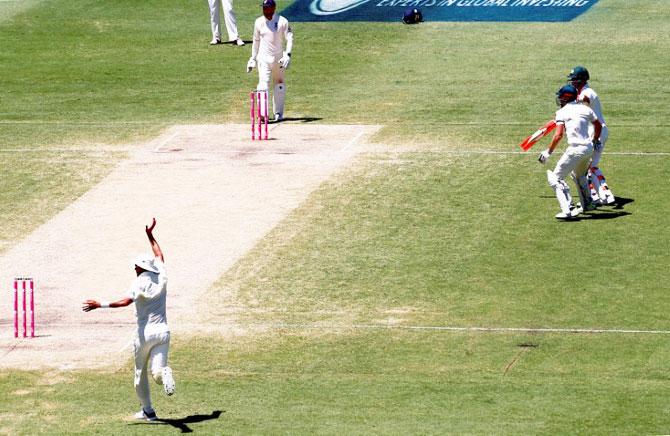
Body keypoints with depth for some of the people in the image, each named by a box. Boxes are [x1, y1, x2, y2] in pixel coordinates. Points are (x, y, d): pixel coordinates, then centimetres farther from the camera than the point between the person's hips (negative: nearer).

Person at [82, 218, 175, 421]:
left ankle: (147, 410, 20)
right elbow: (159, 256, 24)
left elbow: (126, 301, -28)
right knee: (157, 370, -4)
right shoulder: (161, 279, 6)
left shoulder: (139, 283, -9)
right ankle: (165, 374, -41)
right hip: (162, 332, 4)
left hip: (145, 333, -4)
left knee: (141, 374, 14)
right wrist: (150, 235, 35)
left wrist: (100, 305, -29)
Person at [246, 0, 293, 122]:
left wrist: (287, 54, -19)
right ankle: (262, 113, -24)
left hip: (278, 58, 0)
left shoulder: (282, 21, -5)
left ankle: (278, 113, 19)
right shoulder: (259, 22, 4)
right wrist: (253, 58, 14)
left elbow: (289, 38, -7)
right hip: (263, 58, 0)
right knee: (263, 83, -14)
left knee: (279, 84, 9)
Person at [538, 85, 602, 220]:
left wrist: (548, 152, -8)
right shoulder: (585, 109, 12)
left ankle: (567, 210, -15)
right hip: (589, 147, 7)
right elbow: (598, 126, 25)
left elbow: (558, 135, -15)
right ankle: (586, 205, 44)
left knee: (556, 178, -1)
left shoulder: (562, 112, -5)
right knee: (580, 176, 33)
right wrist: (595, 140, 43)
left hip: (575, 149, -7)